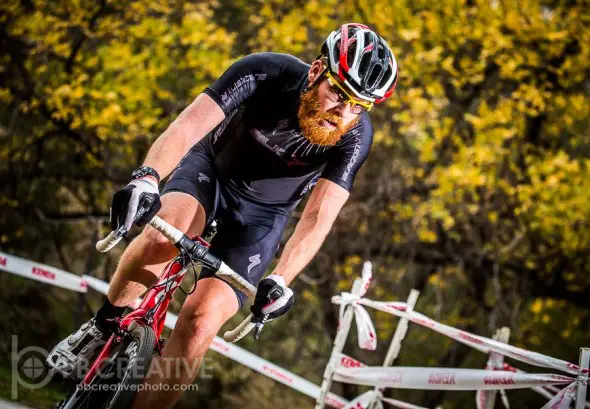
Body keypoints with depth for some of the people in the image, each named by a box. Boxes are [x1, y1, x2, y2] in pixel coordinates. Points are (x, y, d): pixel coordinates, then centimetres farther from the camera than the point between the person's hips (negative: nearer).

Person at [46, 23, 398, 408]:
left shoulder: (355, 136, -24)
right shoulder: (264, 73, -27)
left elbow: (320, 217, -26)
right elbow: (186, 127, -35)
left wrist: (279, 281, -40)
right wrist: (145, 178, -53)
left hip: (261, 214, 1)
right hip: (212, 170, -1)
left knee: (201, 321, -18)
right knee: (163, 235, -35)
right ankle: (105, 325, -9)